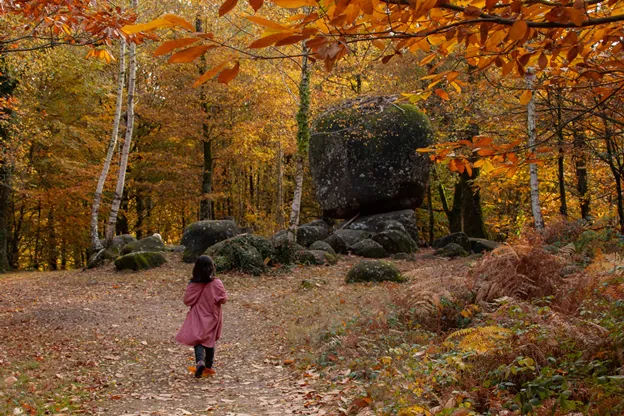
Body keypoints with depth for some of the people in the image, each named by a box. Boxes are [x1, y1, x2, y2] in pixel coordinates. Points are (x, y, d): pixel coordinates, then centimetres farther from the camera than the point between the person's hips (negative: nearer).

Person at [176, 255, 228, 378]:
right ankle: (208, 366, 27)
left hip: (197, 318, -1)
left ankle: (200, 361, -21)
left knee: (198, 341, 6)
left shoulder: (193, 285, -13)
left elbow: (187, 301, -6)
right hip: (211, 318, 1)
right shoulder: (217, 284, -15)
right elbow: (223, 299, -9)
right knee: (209, 340, 17)